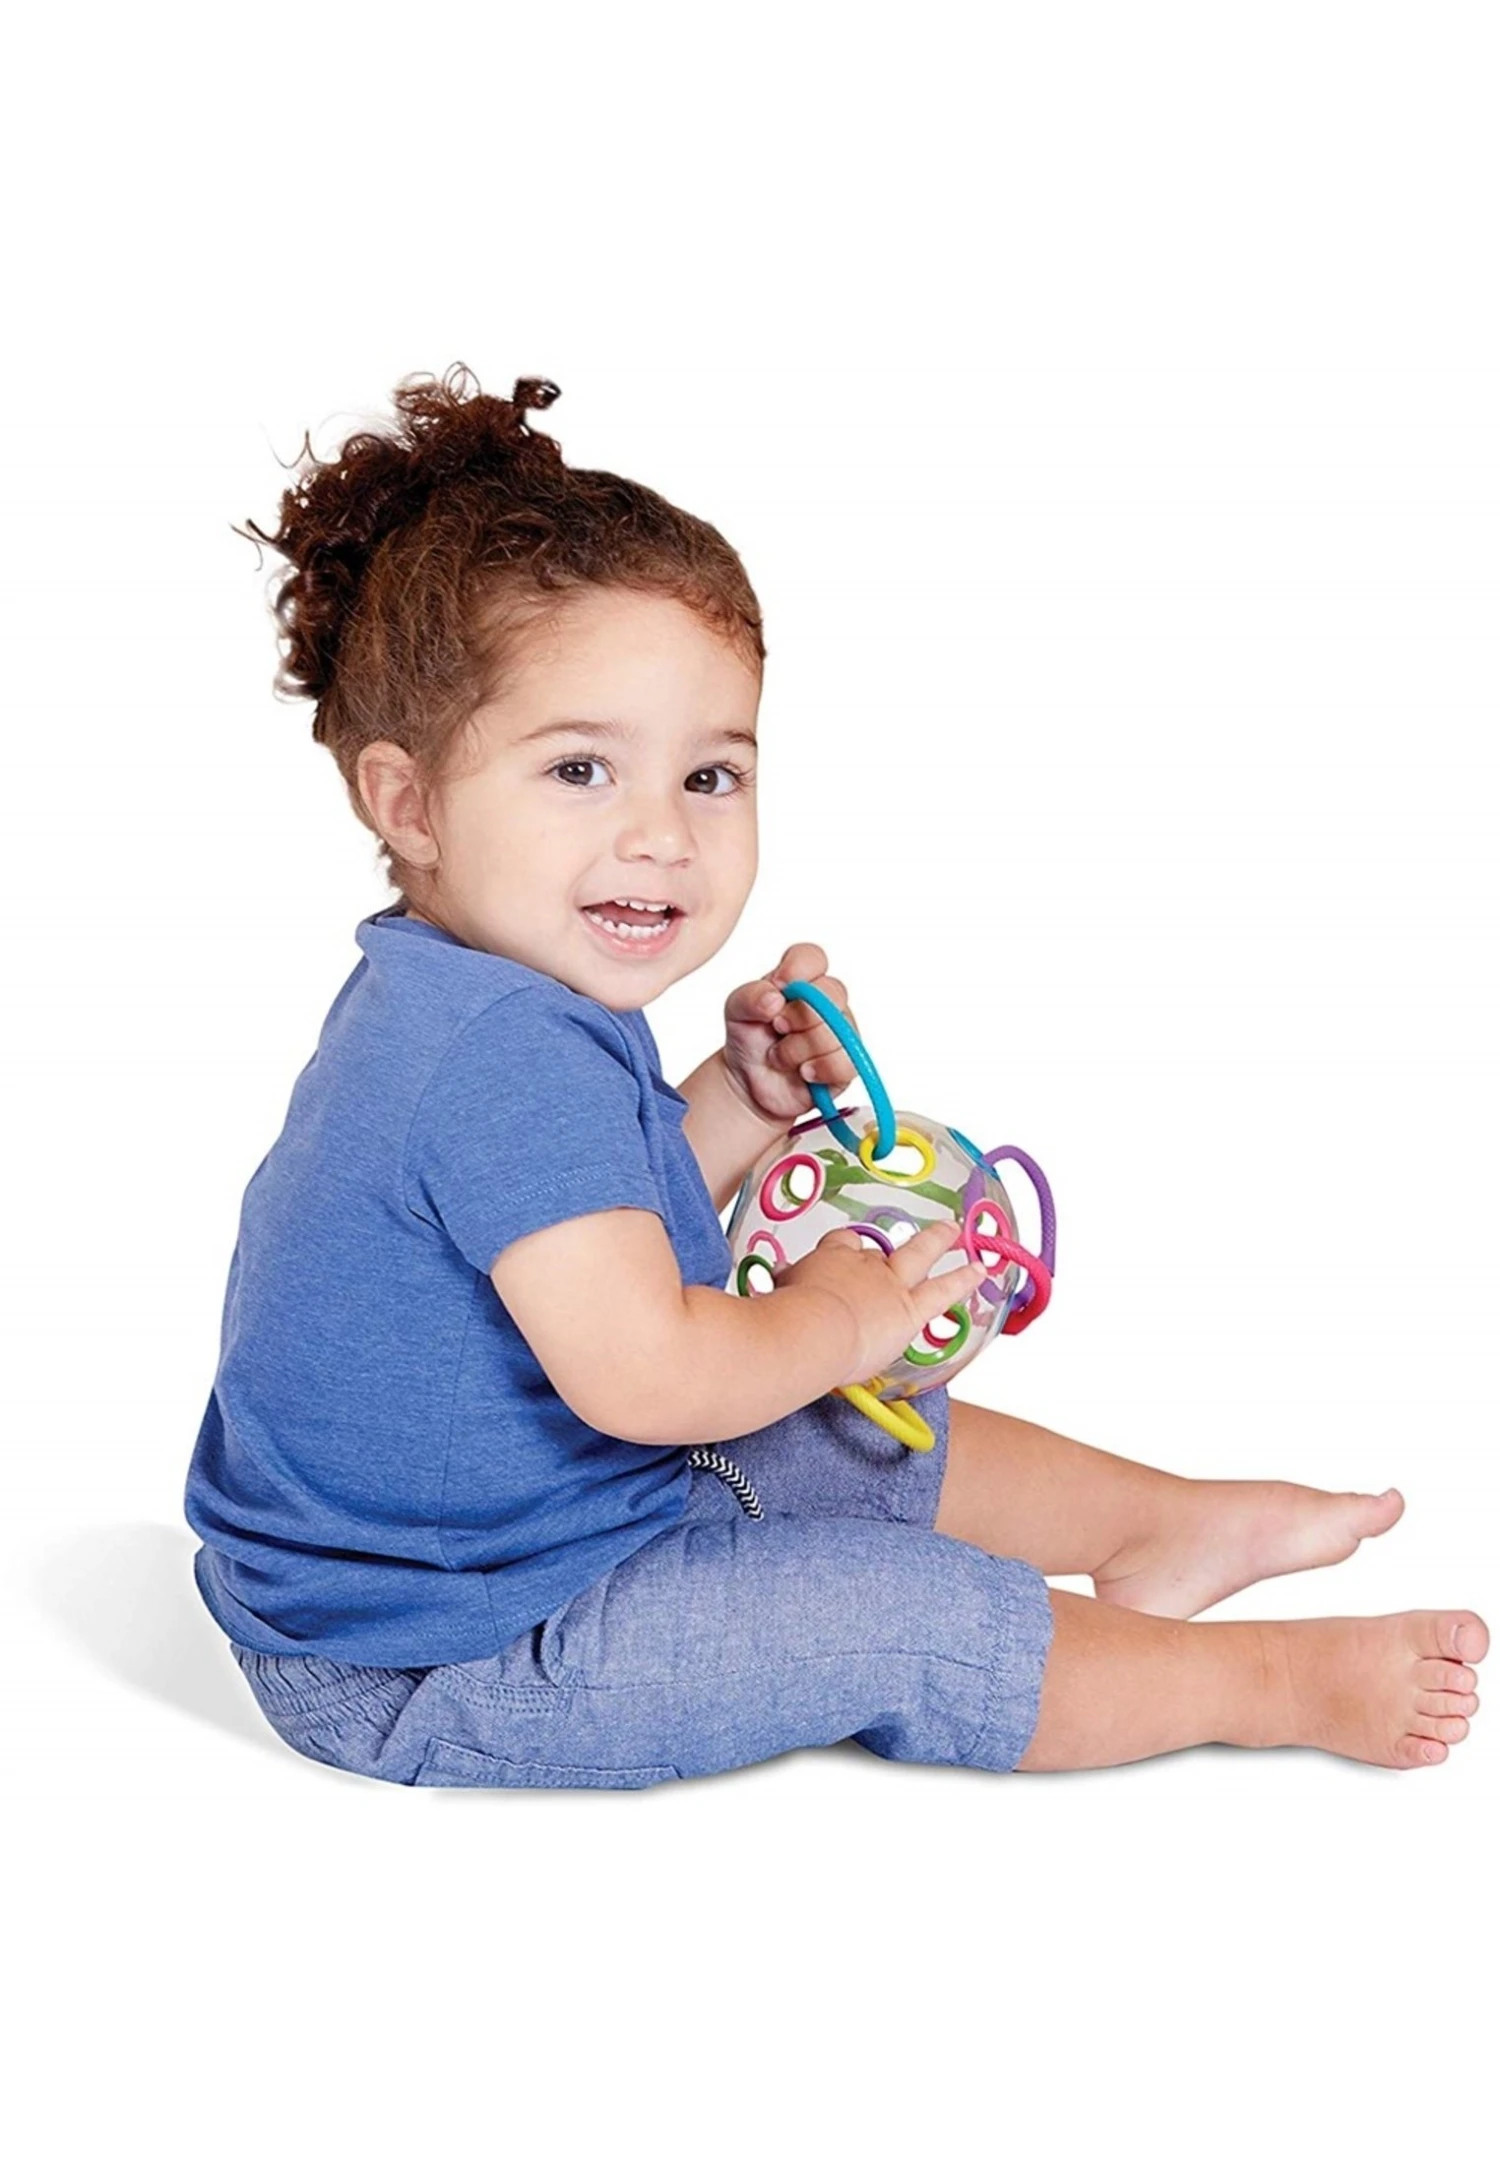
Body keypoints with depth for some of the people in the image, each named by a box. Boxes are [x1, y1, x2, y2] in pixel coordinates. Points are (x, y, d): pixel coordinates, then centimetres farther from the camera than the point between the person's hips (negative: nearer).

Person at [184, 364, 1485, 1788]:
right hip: (425, 1661, -11)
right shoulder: (500, 1051, -31)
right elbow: (640, 1370, -36)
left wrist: (737, 1105, 0)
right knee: (905, 1615, -9)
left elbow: (596, 1215, 16)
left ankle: (1165, 1526, 38)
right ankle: (1268, 1680, 9)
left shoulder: (464, 1005, 4)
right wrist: (846, 1316, -17)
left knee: (866, 1447, 19)